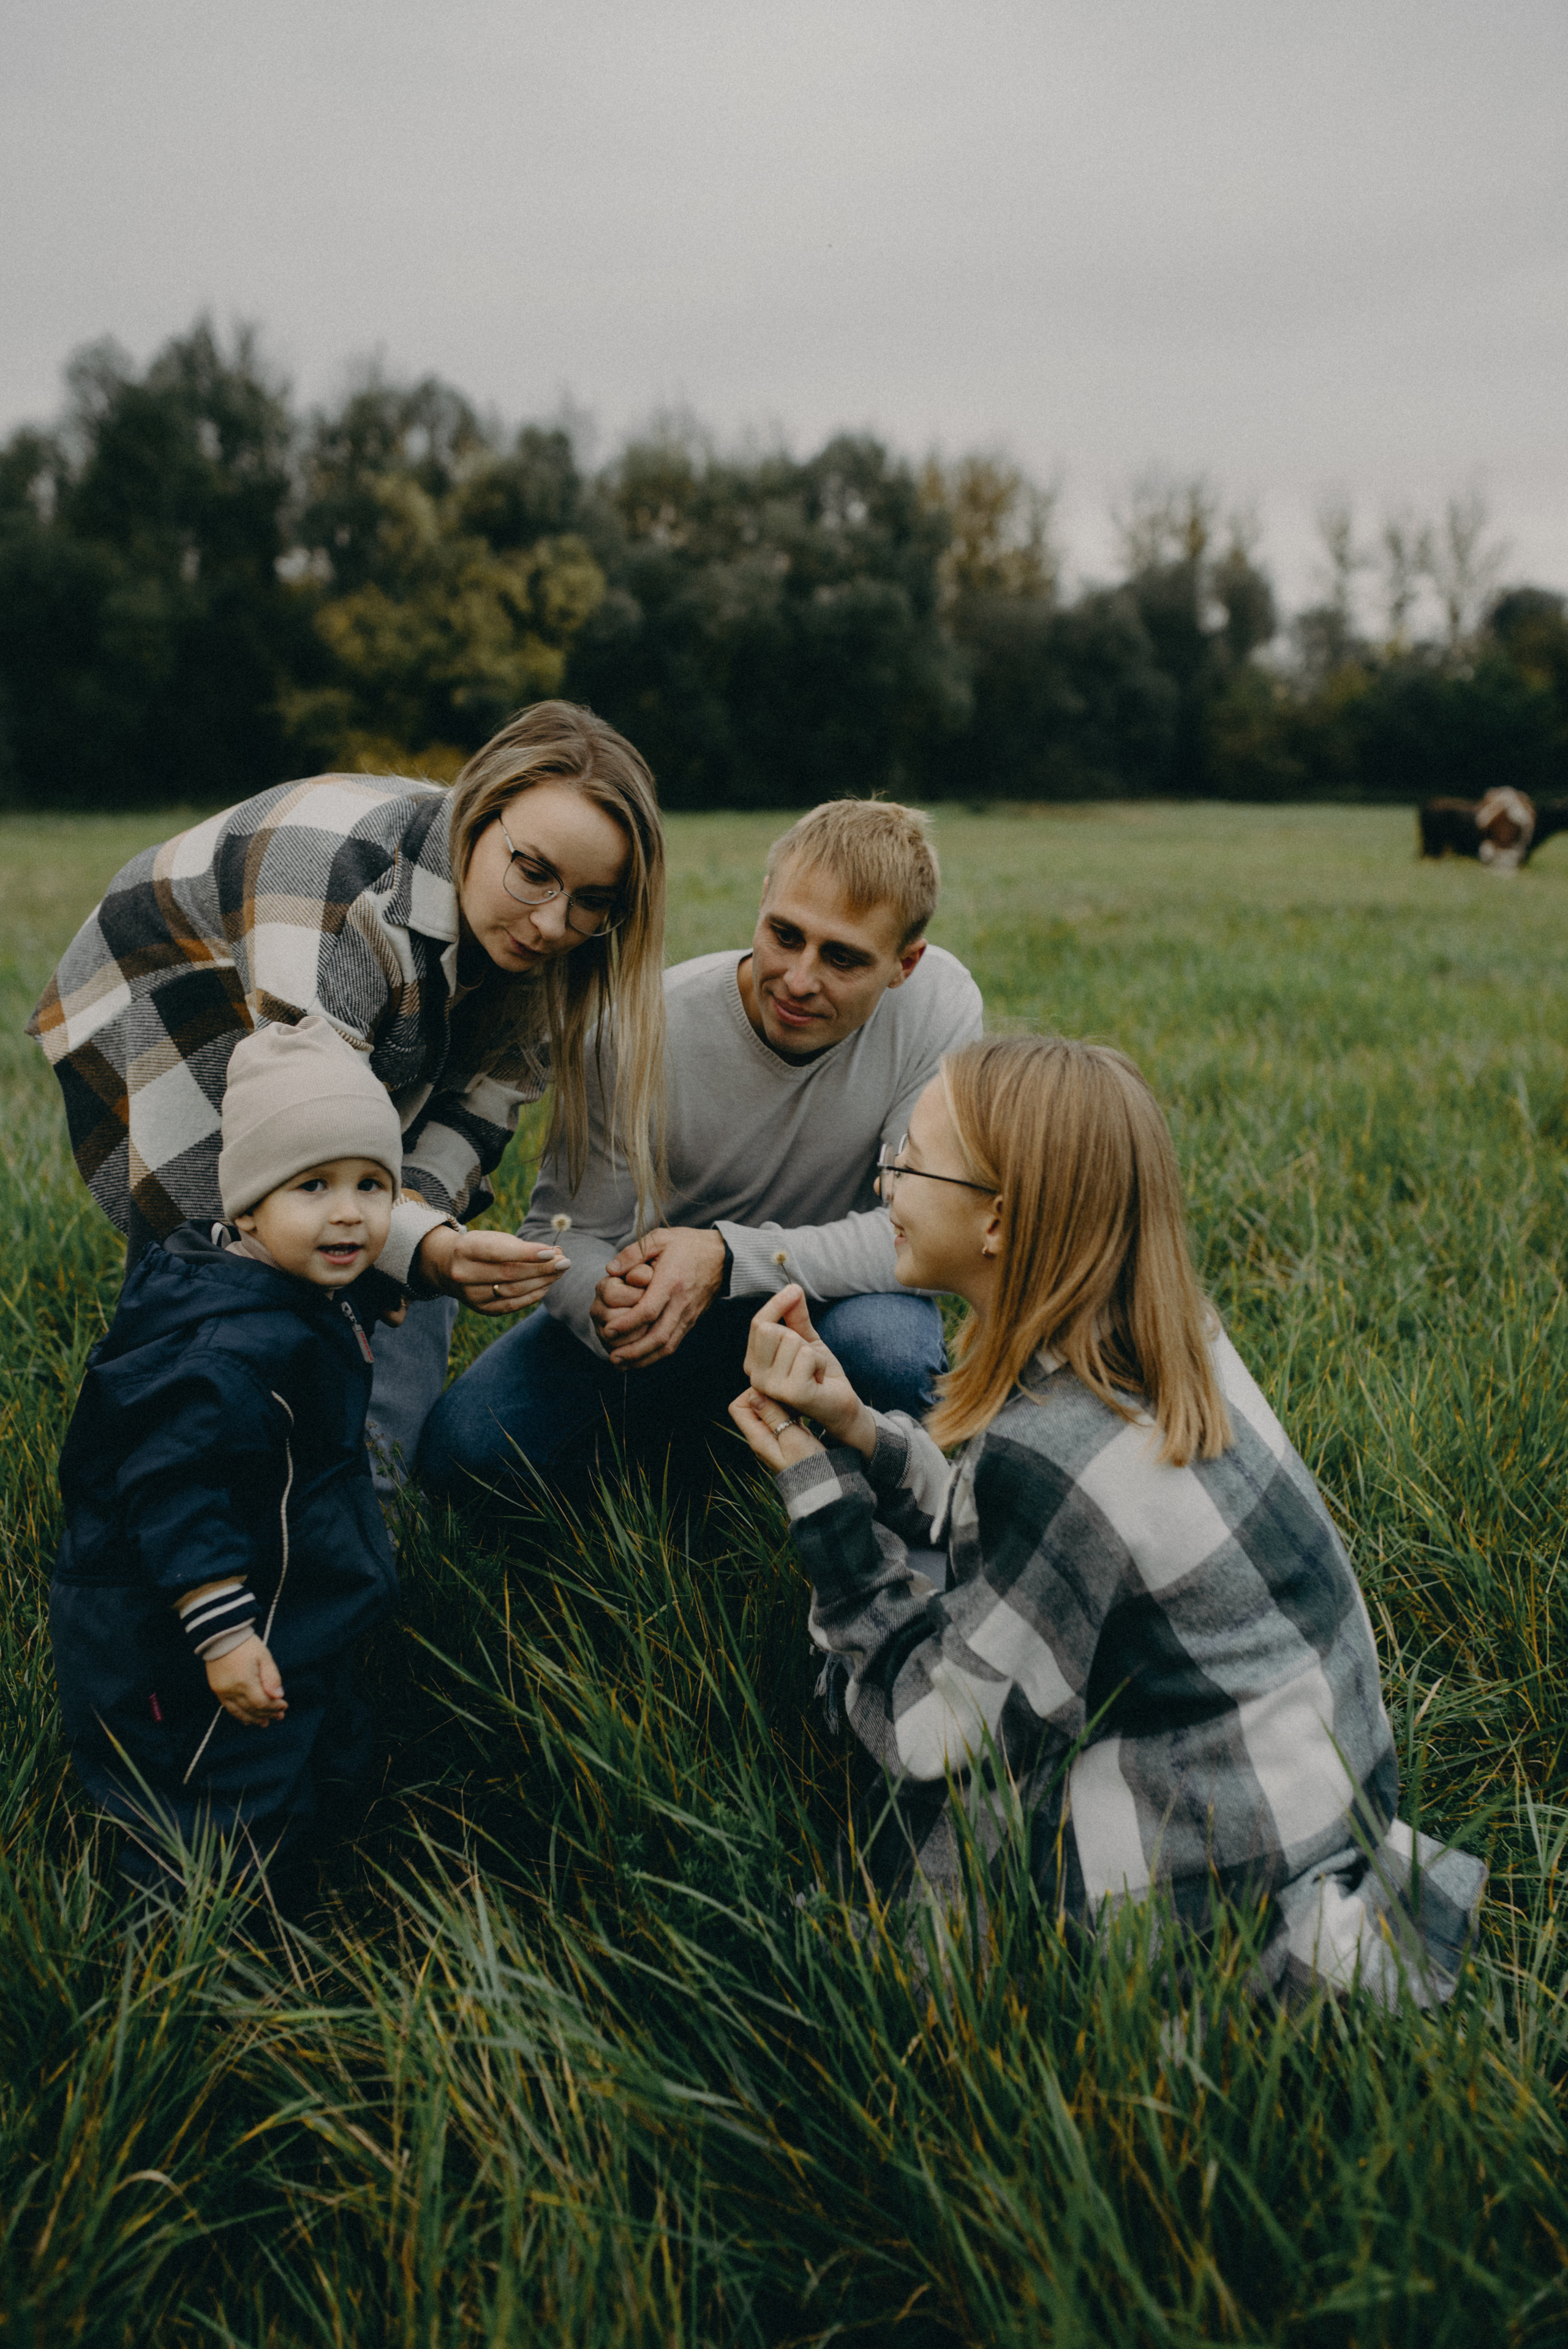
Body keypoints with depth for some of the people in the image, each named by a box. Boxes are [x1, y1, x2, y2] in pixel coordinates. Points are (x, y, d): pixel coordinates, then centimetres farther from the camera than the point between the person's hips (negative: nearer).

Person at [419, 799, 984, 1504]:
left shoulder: (938, 1004, -24)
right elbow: (566, 1231, -17)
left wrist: (729, 1257, -37)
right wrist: (605, 1302, -42)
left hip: (835, 1288, 0)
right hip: (668, 1299, 1)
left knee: (889, 1343, -37)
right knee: (463, 1449, -16)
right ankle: (742, 1440, 3)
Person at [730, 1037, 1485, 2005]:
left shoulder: (1049, 1455, -29)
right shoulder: (1167, 1343, -3)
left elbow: (940, 1737, -18)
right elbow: (1000, 1547, 6)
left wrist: (822, 1490, -14)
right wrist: (854, 1429, -8)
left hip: (1225, 1871, -8)